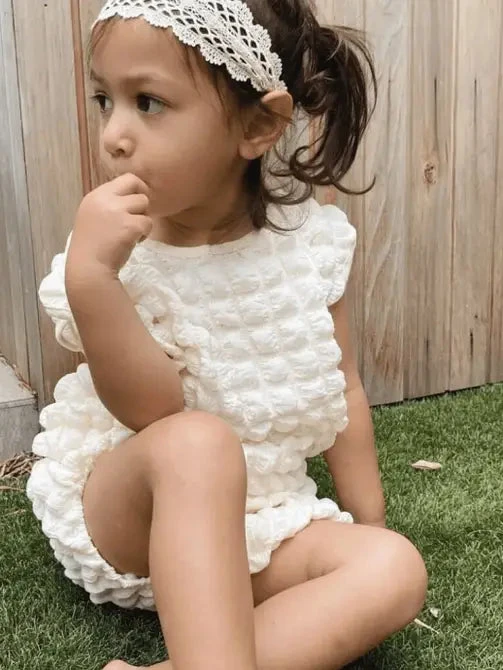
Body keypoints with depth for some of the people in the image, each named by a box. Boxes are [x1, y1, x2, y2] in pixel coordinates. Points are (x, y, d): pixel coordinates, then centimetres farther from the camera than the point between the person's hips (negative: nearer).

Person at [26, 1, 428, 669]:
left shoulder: (312, 239, -6)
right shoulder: (118, 249, -12)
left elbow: (342, 390, 3)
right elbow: (154, 414, -22)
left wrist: (370, 527, 7)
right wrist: (89, 276, -35)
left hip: (260, 526, 4)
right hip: (123, 516, -3)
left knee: (396, 570, -22)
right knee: (197, 443, -35)